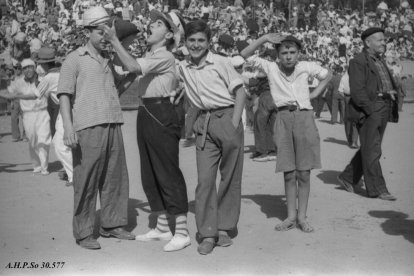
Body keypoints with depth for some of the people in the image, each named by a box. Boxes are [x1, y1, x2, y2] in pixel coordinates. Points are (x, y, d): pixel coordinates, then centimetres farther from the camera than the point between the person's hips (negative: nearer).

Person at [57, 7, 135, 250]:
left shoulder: (108, 60, 20)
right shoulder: (75, 59, 2)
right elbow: (64, 94, -3)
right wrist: (68, 127, -14)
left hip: (113, 125, 6)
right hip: (88, 128, -6)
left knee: (116, 178, 8)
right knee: (86, 182, -3)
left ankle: (113, 225, 21)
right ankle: (84, 233, 5)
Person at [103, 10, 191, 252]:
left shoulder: (165, 57, -12)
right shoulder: (150, 56, 16)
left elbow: (133, 66, -25)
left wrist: (114, 40, -21)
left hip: (162, 115, -10)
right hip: (146, 113, 10)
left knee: (169, 172, -6)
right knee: (150, 173, 13)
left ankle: (182, 232, 0)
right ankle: (162, 228, 24)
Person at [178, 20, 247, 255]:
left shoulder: (221, 62, -4)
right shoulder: (182, 68, 7)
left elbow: (240, 92, -4)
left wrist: (234, 124, -10)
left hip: (227, 118, -3)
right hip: (204, 124, 3)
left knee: (230, 178, 3)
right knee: (205, 178, -5)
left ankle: (224, 229, 15)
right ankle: (208, 234, 0)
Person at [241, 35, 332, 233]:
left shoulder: (307, 67, 4)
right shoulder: (271, 68, 2)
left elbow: (328, 75, 22)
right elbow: (244, 56, -2)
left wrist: (314, 94, 10)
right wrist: (264, 39, -9)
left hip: (304, 117, 0)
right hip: (283, 118, 0)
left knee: (304, 173, 1)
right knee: (289, 173, 3)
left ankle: (302, 217, 10)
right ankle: (291, 216, 12)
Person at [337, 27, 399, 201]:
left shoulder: (381, 61, 20)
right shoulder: (358, 62, -8)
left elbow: (391, 83, 25)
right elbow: (357, 91, -16)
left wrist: (391, 92, 3)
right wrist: (371, 111, -19)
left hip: (383, 112, 9)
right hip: (367, 111, -9)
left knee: (368, 149, 13)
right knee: (371, 151, -4)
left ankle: (347, 178, 26)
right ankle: (376, 189, 1)